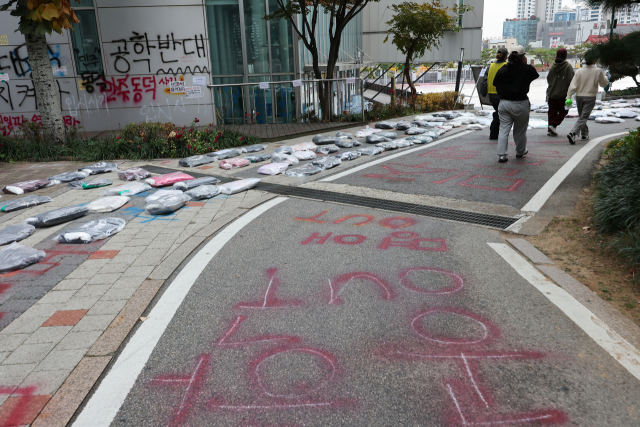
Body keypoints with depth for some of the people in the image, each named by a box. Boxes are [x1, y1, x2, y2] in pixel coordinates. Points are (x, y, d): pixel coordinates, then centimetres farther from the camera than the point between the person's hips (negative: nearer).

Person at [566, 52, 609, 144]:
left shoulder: (579, 71, -3)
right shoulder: (598, 71, -6)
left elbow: (573, 86, -8)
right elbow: (604, 84, 7)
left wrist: (568, 97, -6)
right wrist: (605, 76, 26)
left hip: (579, 96, 3)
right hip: (590, 97, -3)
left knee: (581, 116, 18)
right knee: (583, 117, -7)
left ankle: (585, 134, 30)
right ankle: (573, 133, -26)